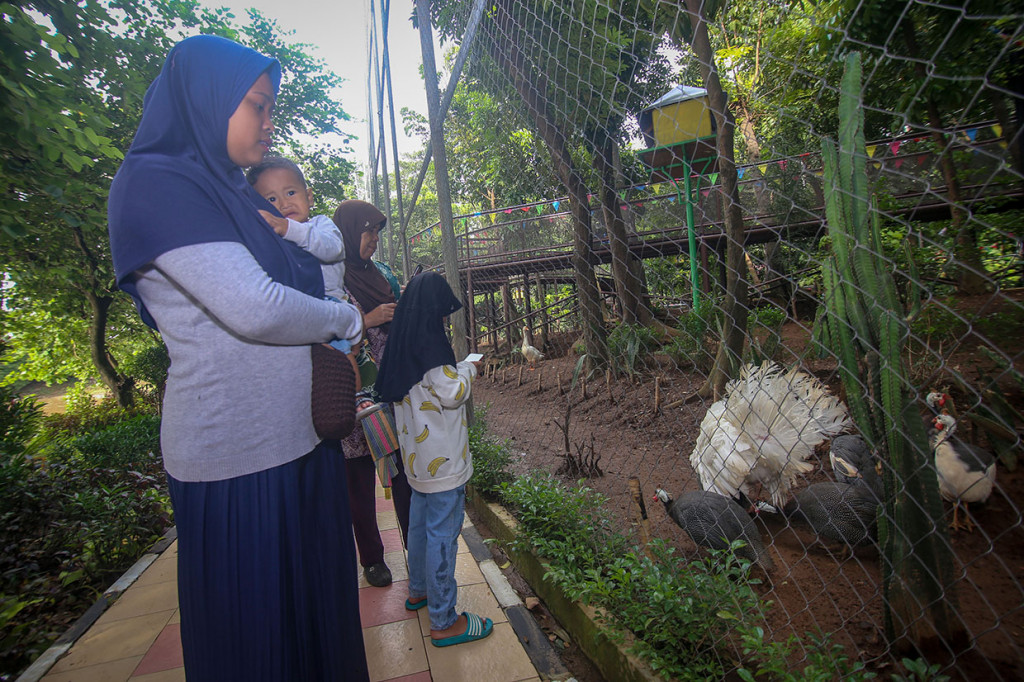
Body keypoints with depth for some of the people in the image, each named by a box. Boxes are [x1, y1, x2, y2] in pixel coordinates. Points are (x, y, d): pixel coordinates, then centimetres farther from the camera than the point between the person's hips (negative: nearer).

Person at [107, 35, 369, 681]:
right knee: (253, 622, 9)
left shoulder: (238, 196, 17)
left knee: (316, 596, 18)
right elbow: (256, 310, -22)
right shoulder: (155, 183, -10)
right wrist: (348, 319, -6)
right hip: (238, 456, -8)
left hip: (302, 437, 8)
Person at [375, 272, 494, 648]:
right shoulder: (428, 339, -21)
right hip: (441, 458, -9)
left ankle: (418, 590, 42)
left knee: (420, 522, 23)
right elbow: (453, 393, -23)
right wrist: (467, 368, -5)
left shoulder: (403, 338, 6)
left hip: (418, 455, 9)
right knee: (442, 533, 1)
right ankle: (444, 621, 14)